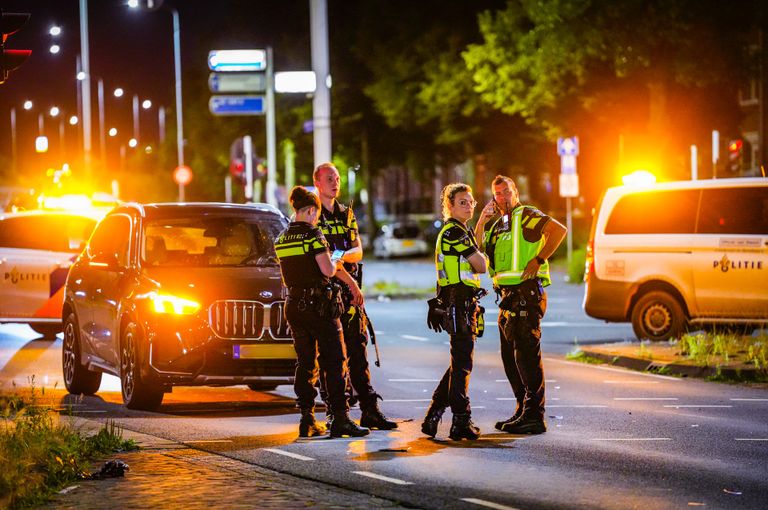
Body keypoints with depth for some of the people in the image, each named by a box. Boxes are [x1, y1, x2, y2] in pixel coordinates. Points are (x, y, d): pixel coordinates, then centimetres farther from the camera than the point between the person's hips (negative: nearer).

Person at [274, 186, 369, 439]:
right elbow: (327, 270, -18)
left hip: (294, 304, 7)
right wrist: (335, 265, 5)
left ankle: (307, 420, 9)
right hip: (319, 304, -7)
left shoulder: (281, 239, 10)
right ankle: (340, 419, -7)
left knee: (305, 363, 12)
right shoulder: (312, 235, -12)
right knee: (334, 363, -3)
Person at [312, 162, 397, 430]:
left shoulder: (346, 214, 16)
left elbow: (358, 251, 6)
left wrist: (342, 255, -17)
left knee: (358, 352, 6)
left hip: (350, 293, 6)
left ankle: (370, 410, 8)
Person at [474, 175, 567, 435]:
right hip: (507, 295, 9)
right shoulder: (497, 226, 21)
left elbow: (559, 230, -20)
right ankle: (523, 411, 21)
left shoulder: (526, 215, -5)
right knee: (510, 357, 12)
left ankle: (534, 417, -11)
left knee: (526, 354, -11)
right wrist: (482, 221, 6)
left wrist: (538, 259, -20)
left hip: (527, 293, -9)